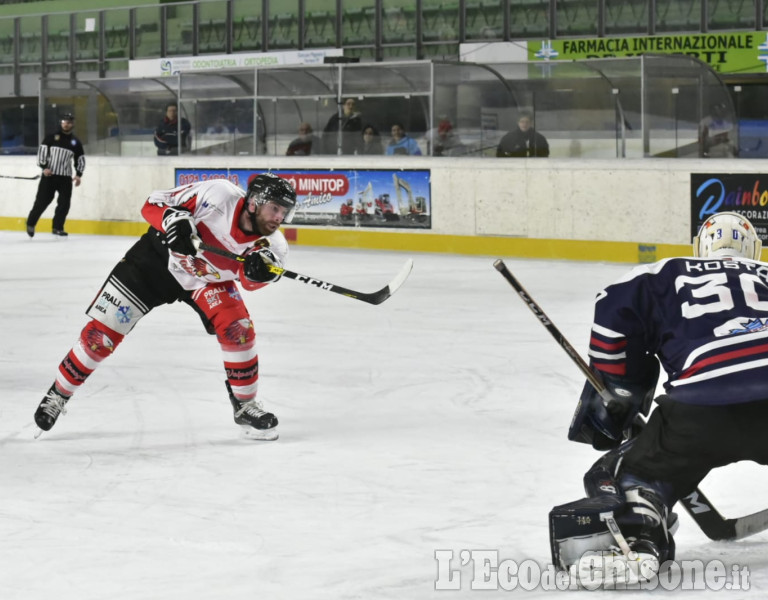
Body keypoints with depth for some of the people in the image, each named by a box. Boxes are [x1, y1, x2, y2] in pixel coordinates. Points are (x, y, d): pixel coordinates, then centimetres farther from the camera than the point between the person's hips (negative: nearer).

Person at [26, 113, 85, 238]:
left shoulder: (75, 142, 10)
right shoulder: (51, 137, 2)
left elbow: (80, 159, 13)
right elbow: (42, 151, -2)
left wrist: (78, 174, 0)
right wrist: (44, 167, -14)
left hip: (66, 178, 3)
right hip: (49, 175, -3)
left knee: (64, 203, -4)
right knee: (42, 200, -3)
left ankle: (57, 227, 6)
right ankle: (31, 224, 13)